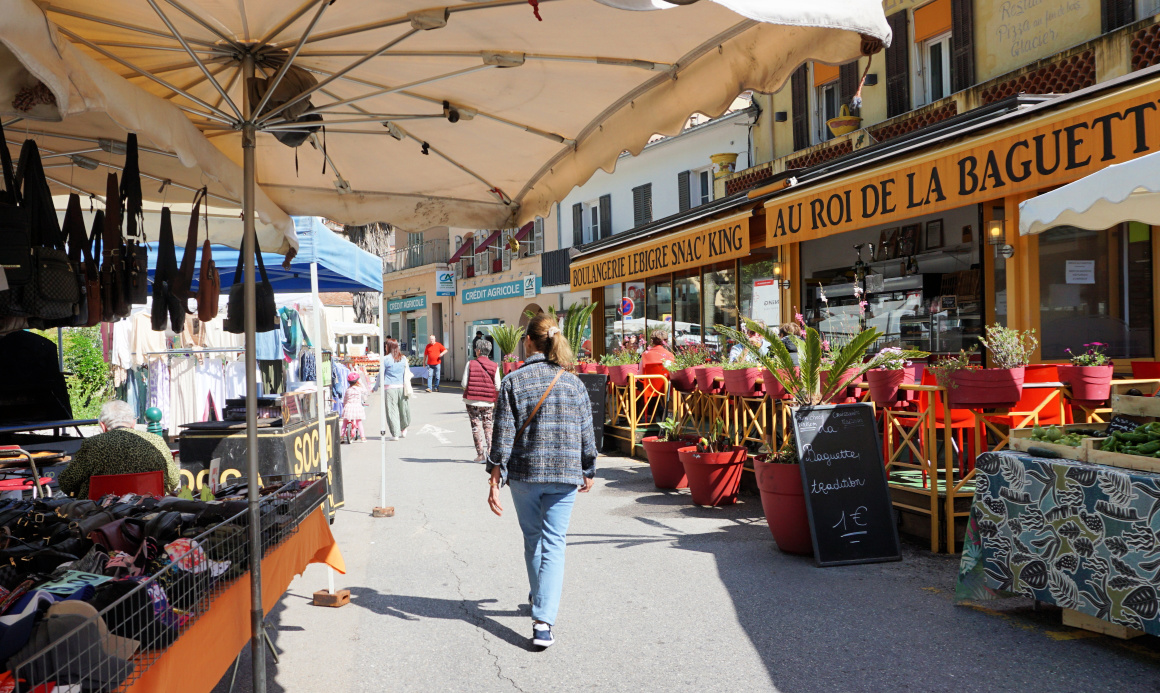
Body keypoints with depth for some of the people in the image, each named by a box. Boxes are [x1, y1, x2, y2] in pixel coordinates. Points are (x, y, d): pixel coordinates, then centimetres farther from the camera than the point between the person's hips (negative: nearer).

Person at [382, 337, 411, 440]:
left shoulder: (385, 359, -6)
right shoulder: (403, 358, 5)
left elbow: (381, 374, -1)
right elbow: (406, 374, 9)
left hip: (389, 387, -4)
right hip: (401, 386, 4)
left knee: (392, 410, 0)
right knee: (403, 408, 16)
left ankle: (395, 434, -1)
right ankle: (403, 430, 31)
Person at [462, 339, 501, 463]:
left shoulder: (470, 364, -6)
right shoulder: (494, 366, -3)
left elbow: (464, 383, -8)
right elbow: (497, 387, -4)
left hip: (472, 401, -1)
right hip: (488, 402, 1)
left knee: (476, 426, 5)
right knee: (488, 427, 13)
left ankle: (480, 454, 3)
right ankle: (489, 452, 8)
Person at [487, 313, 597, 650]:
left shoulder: (513, 381, -4)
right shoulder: (574, 382, 2)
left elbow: (503, 433, -7)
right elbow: (586, 432, 6)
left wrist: (494, 480, -3)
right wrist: (588, 471, 19)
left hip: (524, 473, 0)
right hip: (565, 473, 0)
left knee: (532, 539, 20)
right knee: (554, 545, 2)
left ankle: (539, 599, 39)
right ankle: (543, 621, -8)